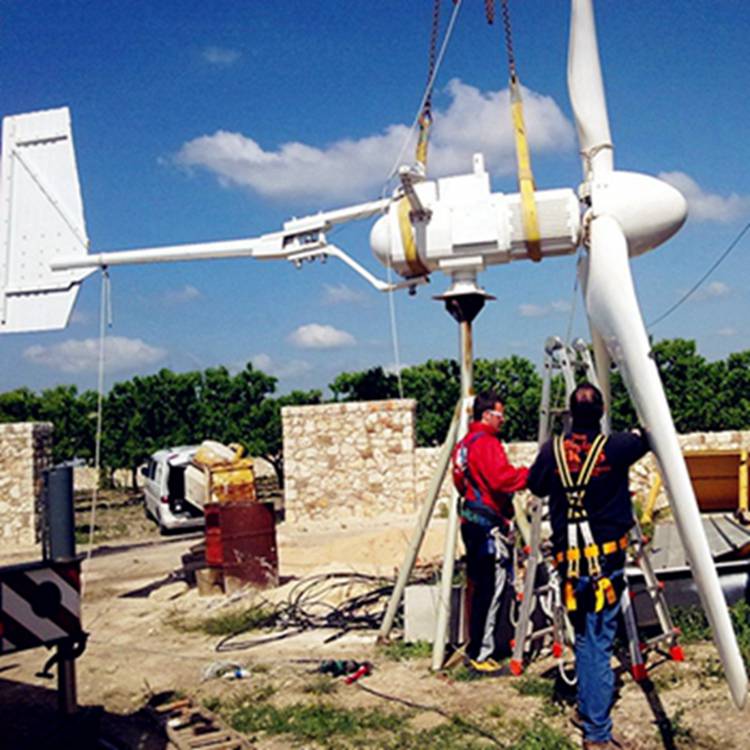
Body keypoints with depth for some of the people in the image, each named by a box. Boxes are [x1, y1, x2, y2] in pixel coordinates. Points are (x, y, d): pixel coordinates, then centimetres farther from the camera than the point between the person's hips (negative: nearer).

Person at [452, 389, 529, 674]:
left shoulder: (465, 444, 17)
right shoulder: (486, 443, -14)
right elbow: (502, 478, -26)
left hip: (473, 522, 11)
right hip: (489, 525, -11)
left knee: (481, 588, 16)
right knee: (492, 590, -6)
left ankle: (477, 649, 23)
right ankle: (481, 655, -2)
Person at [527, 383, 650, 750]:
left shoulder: (552, 450, -2)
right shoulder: (614, 448, -9)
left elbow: (535, 485, 14)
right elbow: (646, 437, 10)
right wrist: (639, 432, 32)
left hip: (569, 557, 3)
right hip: (606, 557, -3)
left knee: (583, 637, 19)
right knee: (600, 641, -1)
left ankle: (586, 709, 30)